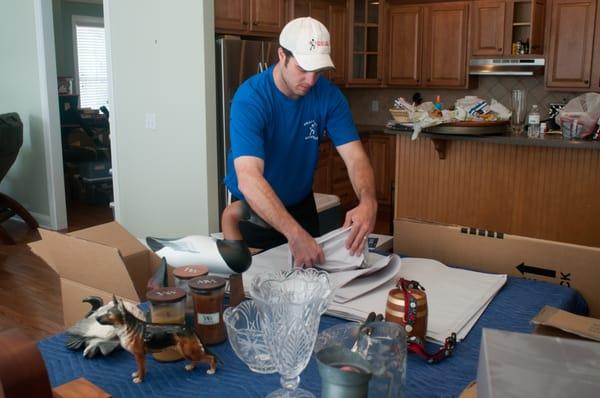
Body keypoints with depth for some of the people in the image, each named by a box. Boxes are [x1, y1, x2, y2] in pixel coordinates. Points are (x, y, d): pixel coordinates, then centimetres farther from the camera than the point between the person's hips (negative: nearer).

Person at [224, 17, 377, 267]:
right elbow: (248, 179, -41)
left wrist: (367, 202, -42)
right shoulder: (250, 98, -29)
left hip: (302, 205, 5)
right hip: (253, 210, -4)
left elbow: (355, 156, -19)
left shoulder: (328, 95, -15)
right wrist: (294, 234, -54)